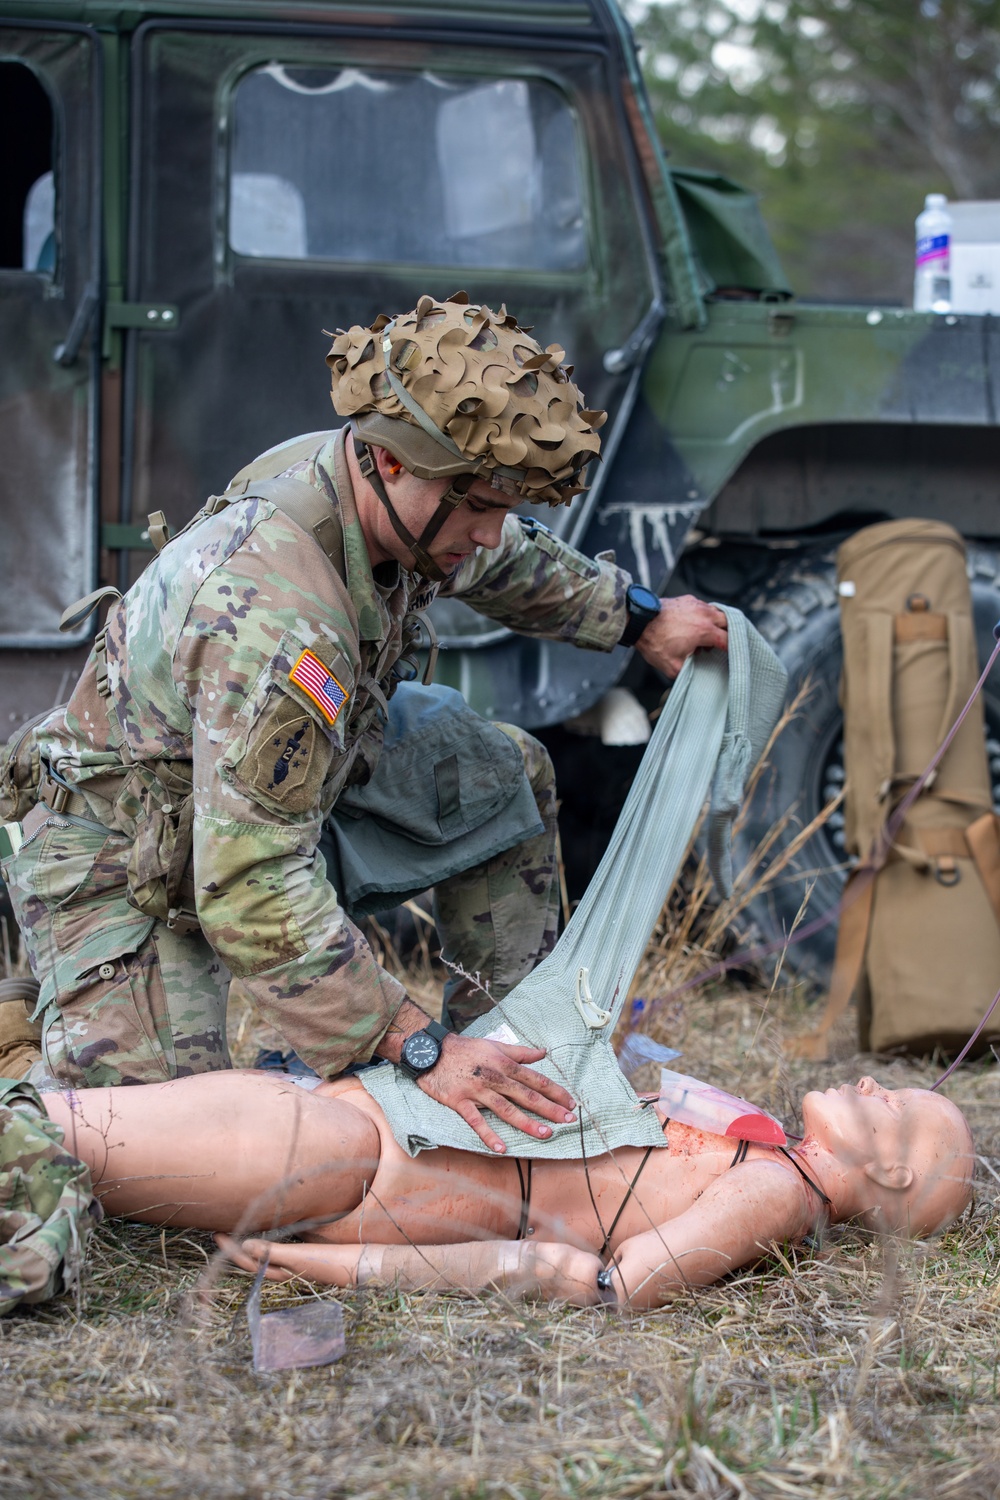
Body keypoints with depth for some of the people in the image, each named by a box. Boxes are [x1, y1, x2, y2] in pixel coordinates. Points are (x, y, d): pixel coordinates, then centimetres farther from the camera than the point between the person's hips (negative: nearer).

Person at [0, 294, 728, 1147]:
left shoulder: (397, 497, -13)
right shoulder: (275, 622, -40)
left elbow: (510, 563, 15)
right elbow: (253, 894, -40)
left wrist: (639, 620, 24)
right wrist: (419, 1051, -40)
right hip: (123, 863, -9)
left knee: (503, 773, 4)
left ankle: (512, 1043, 11)